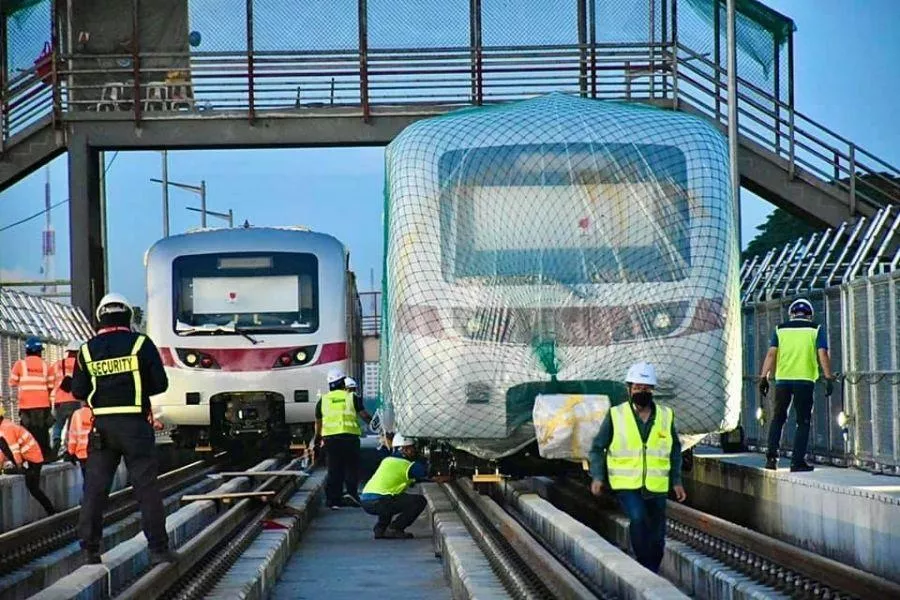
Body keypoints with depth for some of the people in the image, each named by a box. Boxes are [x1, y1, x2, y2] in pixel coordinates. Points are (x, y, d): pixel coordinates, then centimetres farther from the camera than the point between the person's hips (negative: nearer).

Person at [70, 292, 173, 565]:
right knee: (146, 487, 2)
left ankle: (90, 550, 6)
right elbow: (160, 384, -3)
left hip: (102, 427, 2)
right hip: (135, 424, -2)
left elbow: (78, 391, 4)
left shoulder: (88, 350, 2)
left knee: (94, 488, 8)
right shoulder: (141, 344, -4)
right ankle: (158, 549, 2)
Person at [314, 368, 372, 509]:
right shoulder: (352, 397, 4)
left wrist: (317, 438, 32)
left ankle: (333, 500, 7)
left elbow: (318, 422, 18)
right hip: (350, 437, -2)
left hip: (330, 438, 2)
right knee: (352, 467, 7)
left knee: (334, 470, 7)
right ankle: (351, 492, -10)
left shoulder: (323, 400, 11)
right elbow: (364, 415, 4)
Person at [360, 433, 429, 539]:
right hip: (378, 502, -8)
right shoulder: (407, 465, 0)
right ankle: (394, 529, -4)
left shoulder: (387, 460, 23)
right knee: (420, 501, -3)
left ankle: (380, 528, 22)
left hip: (365, 500, 9)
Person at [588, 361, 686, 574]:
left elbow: (675, 451, 16)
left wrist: (676, 481, 12)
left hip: (656, 486, 3)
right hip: (627, 484, -3)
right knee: (637, 518, -27)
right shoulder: (615, 415, -2)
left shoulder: (666, 416, 6)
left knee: (657, 536, 5)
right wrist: (597, 476, -5)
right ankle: (644, 566, -16)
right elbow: (597, 448, 5)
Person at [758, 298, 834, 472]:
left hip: (783, 379, 2)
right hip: (805, 380, -2)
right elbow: (823, 355, -4)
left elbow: (771, 354, 2)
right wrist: (829, 378, -5)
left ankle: (771, 456, 1)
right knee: (803, 422, 5)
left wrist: (764, 377, 2)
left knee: (778, 418, 14)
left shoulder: (780, 329, 9)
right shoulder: (816, 329, 5)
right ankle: (797, 461, -1)